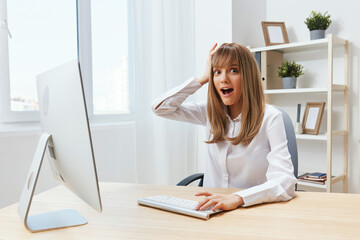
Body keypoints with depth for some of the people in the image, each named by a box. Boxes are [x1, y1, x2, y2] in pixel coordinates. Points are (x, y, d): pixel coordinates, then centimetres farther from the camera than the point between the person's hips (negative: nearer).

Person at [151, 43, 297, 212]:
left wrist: (236, 198, -37)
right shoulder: (211, 112, 5)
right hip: (211, 210, 3)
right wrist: (204, 78, 0)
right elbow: (160, 107, 3)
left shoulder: (270, 118, -10)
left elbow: (285, 181, -20)